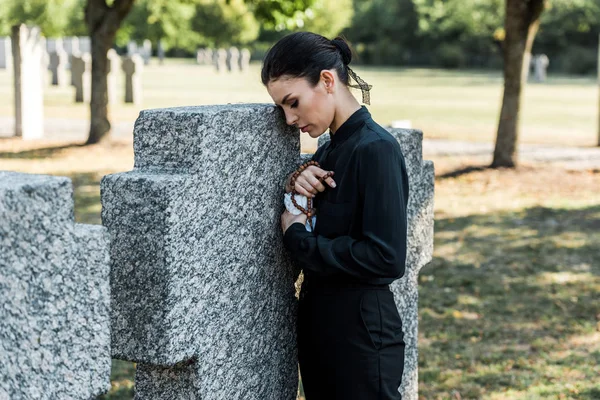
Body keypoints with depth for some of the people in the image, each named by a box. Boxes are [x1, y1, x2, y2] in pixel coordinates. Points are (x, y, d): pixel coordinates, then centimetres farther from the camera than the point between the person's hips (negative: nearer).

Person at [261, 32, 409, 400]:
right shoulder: (328, 151, 8)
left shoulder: (376, 150, -18)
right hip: (319, 330, 8)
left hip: (361, 337, -8)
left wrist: (299, 238, -16)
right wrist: (296, 185, -5)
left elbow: (387, 258, -25)